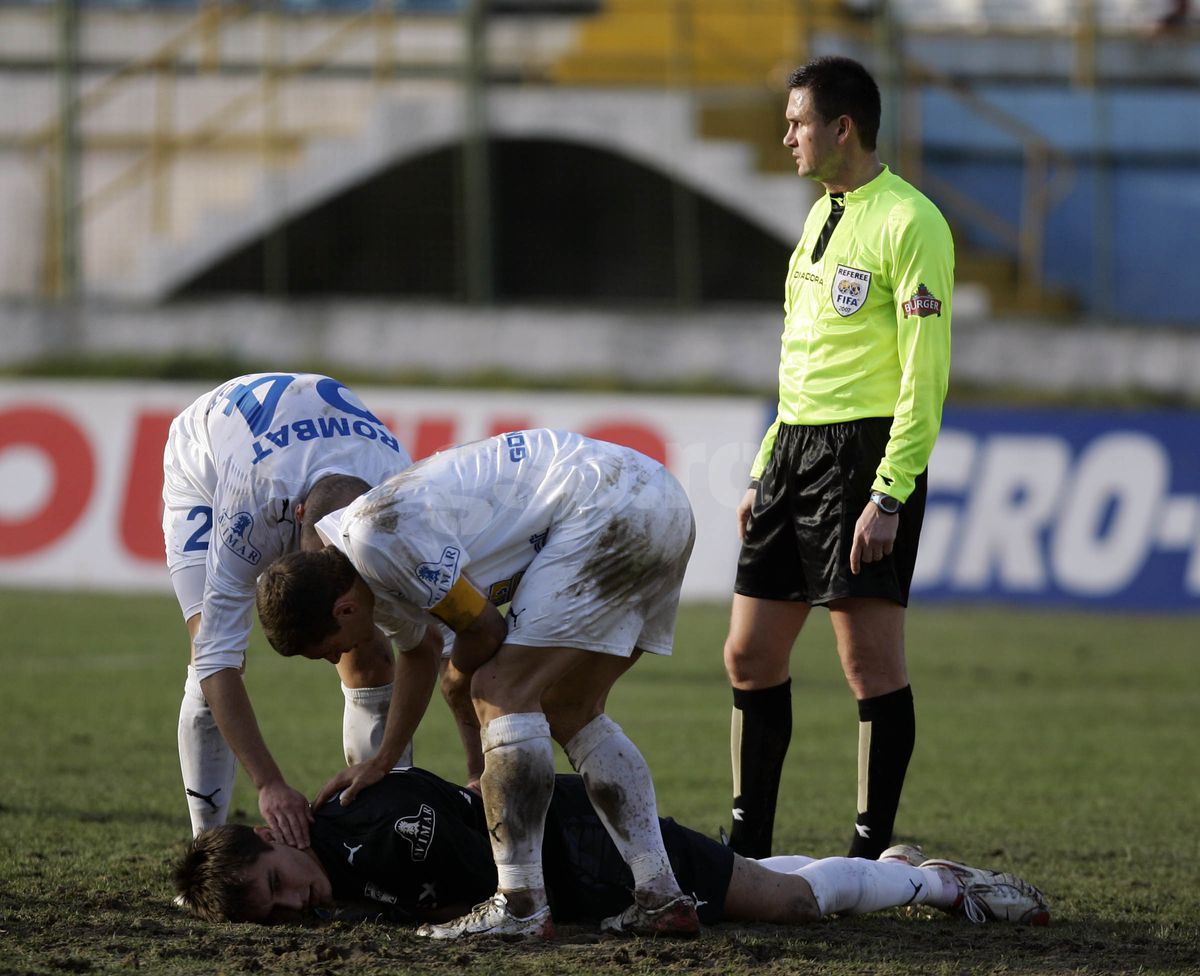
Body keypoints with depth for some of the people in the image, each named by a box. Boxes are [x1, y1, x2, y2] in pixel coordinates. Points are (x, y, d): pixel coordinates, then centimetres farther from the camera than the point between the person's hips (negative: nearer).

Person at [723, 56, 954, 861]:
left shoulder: (909, 222, -10)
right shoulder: (823, 215, 17)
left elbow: (926, 374, -14)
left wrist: (889, 495, -19)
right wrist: (765, 472, 21)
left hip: (868, 451, -9)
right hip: (798, 449, 9)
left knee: (871, 660, -6)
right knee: (751, 655, 7)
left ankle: (872, 855, 0)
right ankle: (748, 849, 14)